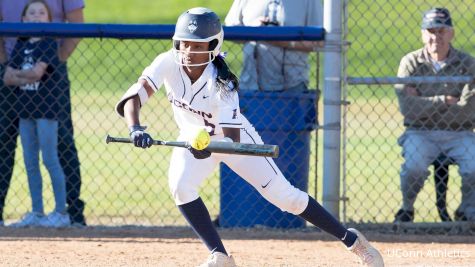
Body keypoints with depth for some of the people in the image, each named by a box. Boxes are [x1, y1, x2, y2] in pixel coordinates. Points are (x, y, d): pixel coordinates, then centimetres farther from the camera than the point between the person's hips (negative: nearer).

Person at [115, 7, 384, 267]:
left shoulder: (222, 85, -33)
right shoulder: (168, 63, -26)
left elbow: (231, 140, -36)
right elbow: (131, 99, -35)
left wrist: (209, 147, -57)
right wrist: (136, 129, -54)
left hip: (234, 138, -3)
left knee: (285, 195, -4)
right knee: (180, 186, -24)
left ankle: (351, 238, 11)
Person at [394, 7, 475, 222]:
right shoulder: (411, 63, 1)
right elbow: (407, 106, -12)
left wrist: (424, 106, -10)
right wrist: (444, 101, -13)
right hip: (421, 133, -1)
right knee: (414, 165, -31)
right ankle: (406, 210, -2)